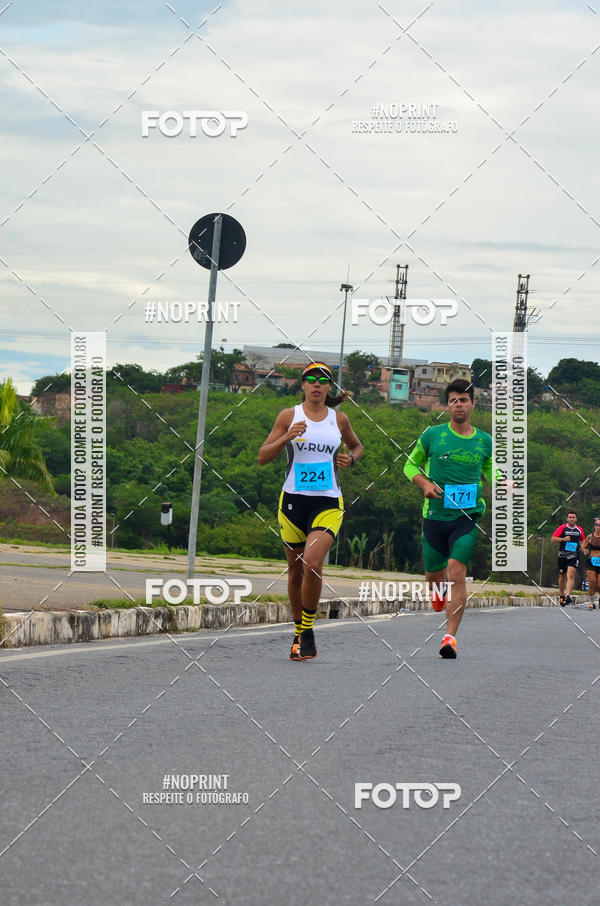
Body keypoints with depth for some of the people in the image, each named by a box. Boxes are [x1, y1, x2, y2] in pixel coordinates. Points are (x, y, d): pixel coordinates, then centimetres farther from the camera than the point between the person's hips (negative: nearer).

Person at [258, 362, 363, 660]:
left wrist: (351, 459, 5)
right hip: (293, 501, 1)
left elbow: (357, 446, 27)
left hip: (328, 503, -1)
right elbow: (262, 457, 2)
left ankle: (307, 632, -8)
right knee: (296, 569, 8)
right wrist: (287, 437, -13)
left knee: (313, 563, -20)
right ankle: (299, 632, 26)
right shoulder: (289, 416, 3)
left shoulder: (339, 419, 8)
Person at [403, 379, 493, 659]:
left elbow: (490, 474, 22)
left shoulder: (484, 441, 7)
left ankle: (450, 636, -19)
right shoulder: (432, 435, 2)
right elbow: (411, 465, 12)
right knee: (433, 574, 10)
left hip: (467, 517, -1)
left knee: (457, 571, -18)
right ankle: (442, 591, 50)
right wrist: (424, 484, -7)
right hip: (435, 515, 1)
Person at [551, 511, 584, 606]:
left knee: (571, 575, -17)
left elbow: (583, 540, 25)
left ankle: (568, 596, -26)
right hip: (563, 555, 0)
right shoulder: (562, 528, 0)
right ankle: (561, 596, 29)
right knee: (562, 577, 10)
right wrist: (563, 539, -16)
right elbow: (553, 539, -2)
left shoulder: (579, 530, 9)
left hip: (574, 555, 0)